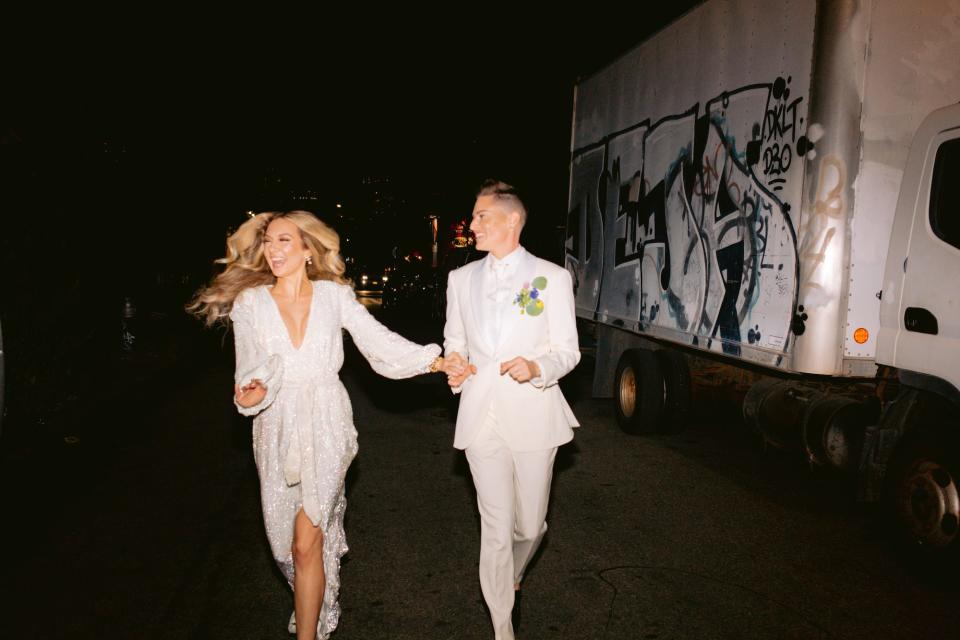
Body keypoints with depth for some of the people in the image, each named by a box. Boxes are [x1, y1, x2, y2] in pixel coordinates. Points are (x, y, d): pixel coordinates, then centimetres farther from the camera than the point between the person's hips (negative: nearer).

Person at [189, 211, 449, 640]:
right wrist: (252, 392, -27)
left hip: (326, 426, -2)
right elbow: (253, 366, -6)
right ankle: (319, 604, 44)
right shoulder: (250, 302, -1)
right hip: (278, 429, 2)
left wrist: (433, 360, -13)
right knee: (288, 542, 16)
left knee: (307, 543, -7)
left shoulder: (335, 296, -2)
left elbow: (379, 341, -5)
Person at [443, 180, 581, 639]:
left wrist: (536, 367, -21)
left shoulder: (552, 277, -2)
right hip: (481, 416, 1)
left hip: (532, 415, -1)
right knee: (496, 530, 4)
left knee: (529, 525, 13)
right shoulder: (461, 278, 8)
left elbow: (567, 350, -1)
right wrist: (454, 366, -5)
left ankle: (512, 580, 47)